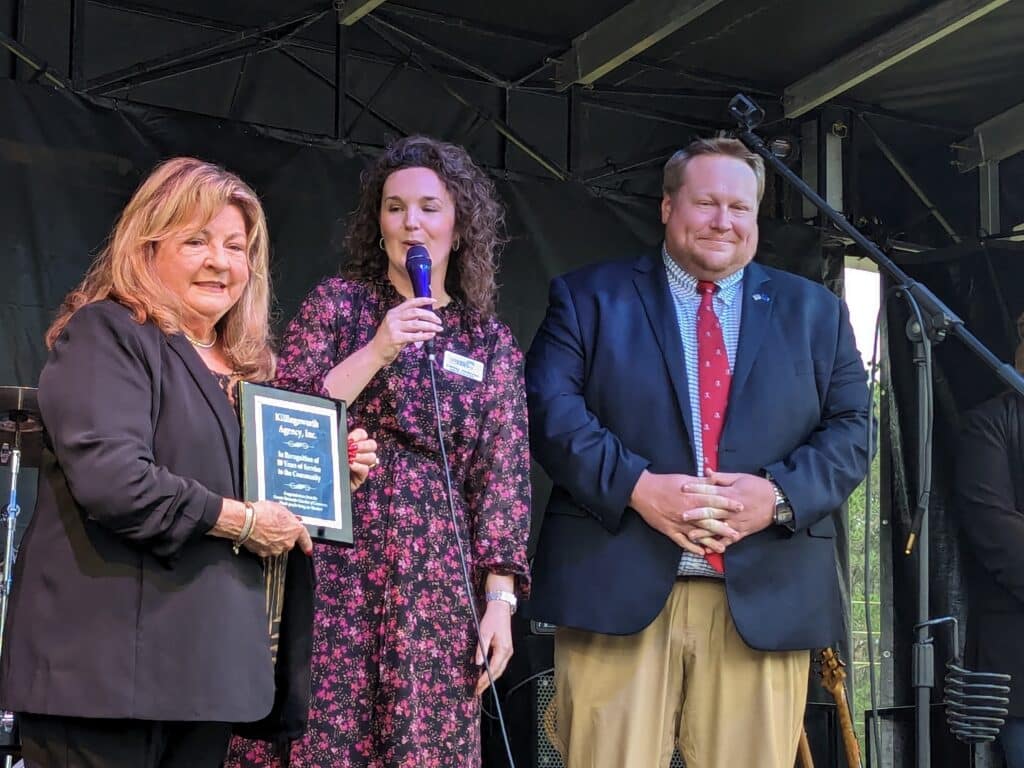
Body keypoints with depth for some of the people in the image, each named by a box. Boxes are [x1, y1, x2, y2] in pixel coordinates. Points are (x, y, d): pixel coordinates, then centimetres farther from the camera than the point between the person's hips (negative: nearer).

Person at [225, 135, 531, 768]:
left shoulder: (492, 342, 10)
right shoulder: (337, 303, 6)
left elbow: (502, 477, 5)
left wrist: (500, 600, -3)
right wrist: (376, 351, -12)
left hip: (435, 581, 1)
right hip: (333, 569, -1)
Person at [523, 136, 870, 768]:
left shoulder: (814, 312, 17)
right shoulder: (589, 297, 11)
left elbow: (851, 430, 10)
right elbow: (548, 405, -1)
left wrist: (780, 495, -9)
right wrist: (634, 486, -15)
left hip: (767, 599, 2)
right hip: (618, 588, -2)